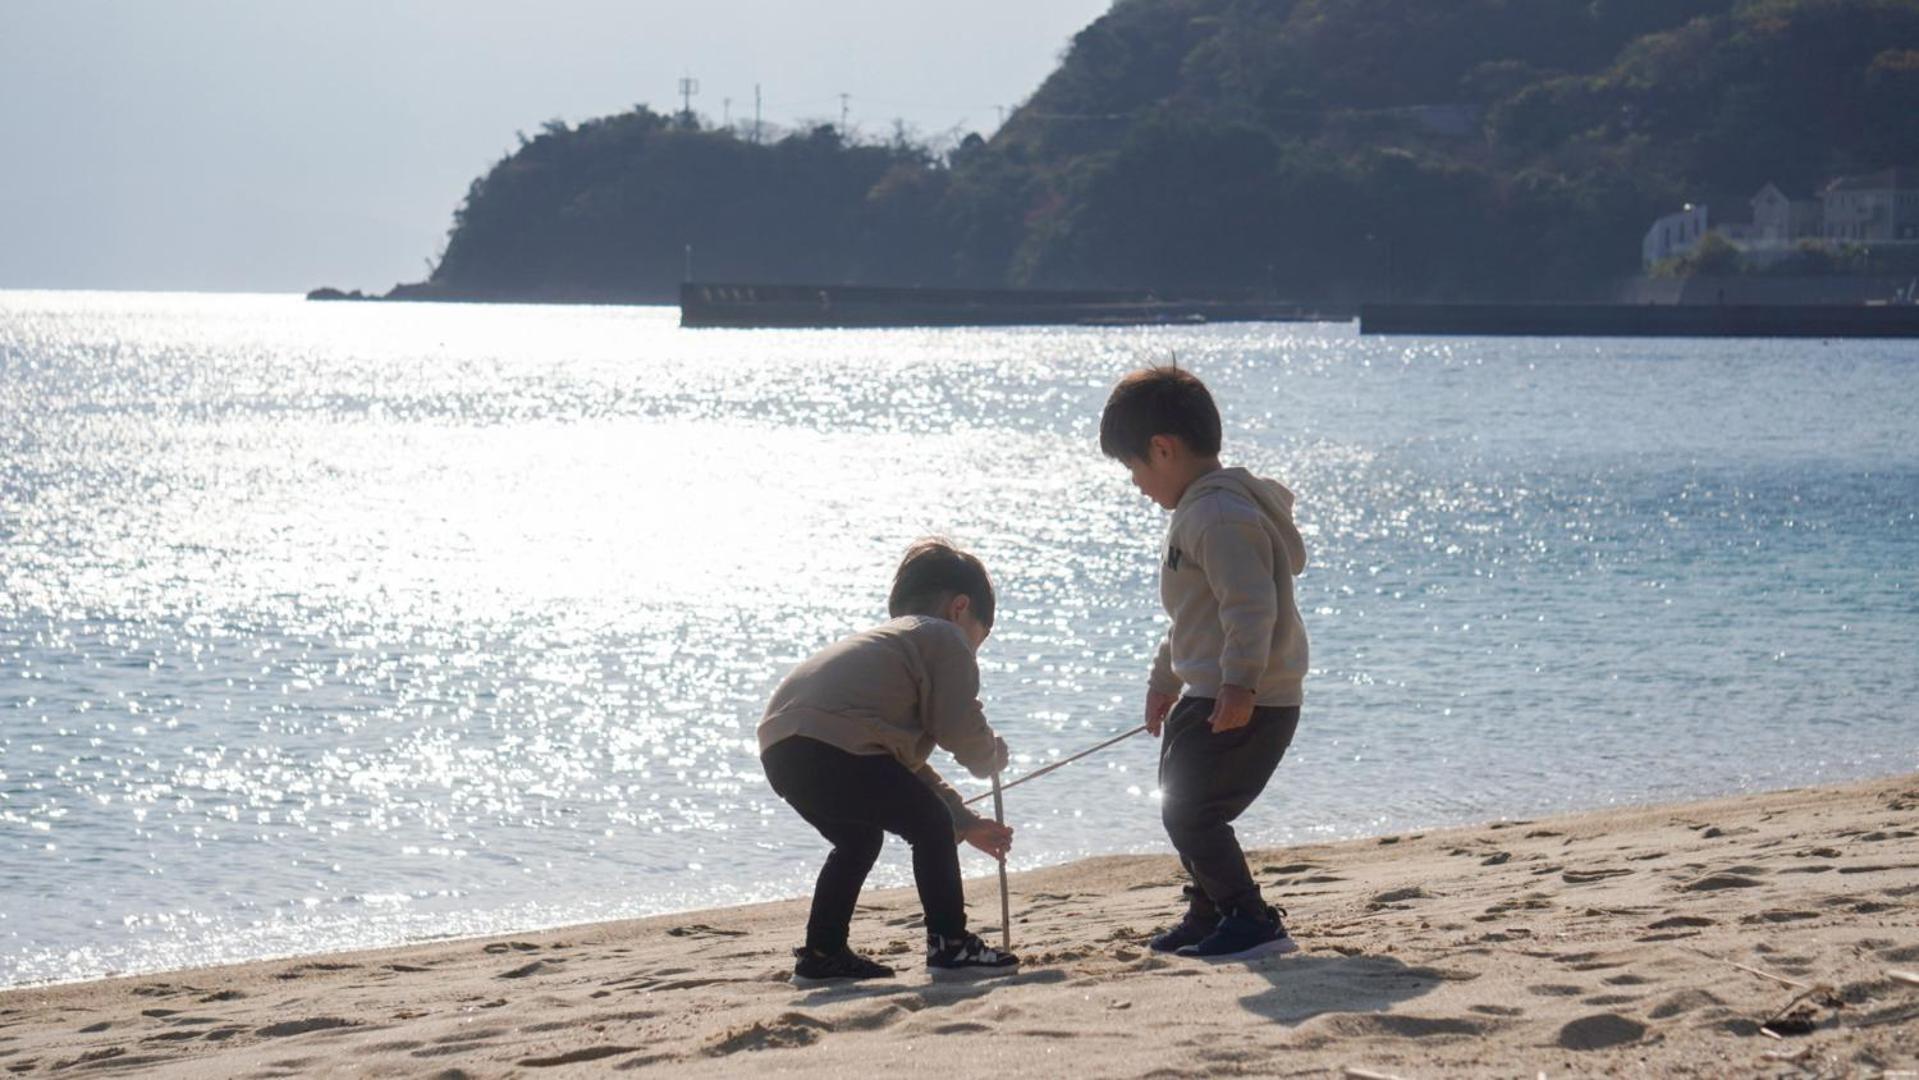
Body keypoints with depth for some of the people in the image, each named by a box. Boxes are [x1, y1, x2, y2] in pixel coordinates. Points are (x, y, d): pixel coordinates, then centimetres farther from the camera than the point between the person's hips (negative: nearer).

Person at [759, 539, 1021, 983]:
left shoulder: (890, 641, 39)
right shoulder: (945, 638, 11)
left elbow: (906, 761, 42)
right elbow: (960, 730, 0)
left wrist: (965, 822, 42)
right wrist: (993, 757, 24)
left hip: (780, 748, 10)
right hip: (832, 743, -10)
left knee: (859, 840, 28)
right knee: (931, 825, 0)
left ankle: (822, 952, 28)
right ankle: (949, 945, 0)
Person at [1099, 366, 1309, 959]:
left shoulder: (1220, 515, -18)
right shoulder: (1203, 510, 18)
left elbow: (1251, 607, -27)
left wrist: (1240, 683, -32)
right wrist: (1165, 677, 35)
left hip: (1243, 703, -11)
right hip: (1210, 695, 11)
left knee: (1189, 810, -13)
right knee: (1185, 808, 21)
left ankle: (1252, 921, -12)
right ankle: (1210, 914, 35)